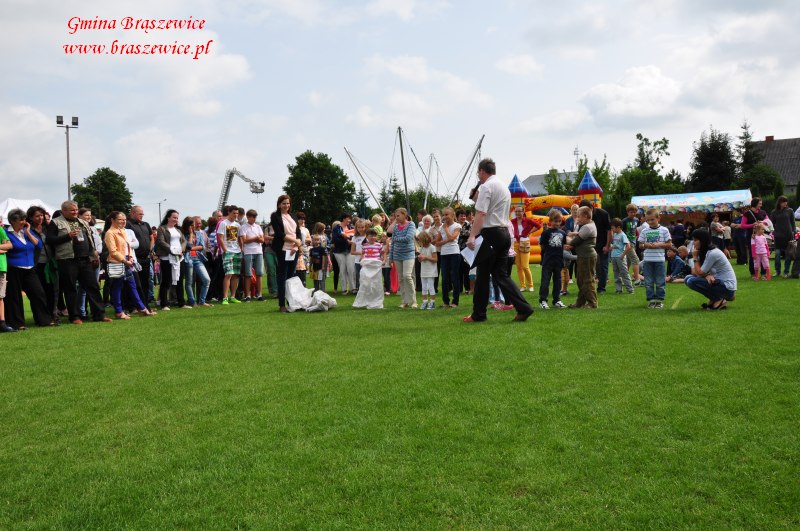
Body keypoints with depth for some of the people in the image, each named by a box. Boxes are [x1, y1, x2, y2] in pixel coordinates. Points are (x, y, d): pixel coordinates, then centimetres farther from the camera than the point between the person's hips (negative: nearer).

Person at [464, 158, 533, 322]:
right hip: (505, 233, 8)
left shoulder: (486, 186, -9)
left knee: (482, 274, 1)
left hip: (491, 233, -8)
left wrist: (472, 236, -26)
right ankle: (523, 308, -1)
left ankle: (478, 314, 9)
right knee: (500, 274, 9)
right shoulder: (504, 188, 21)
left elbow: (481, 213, -20)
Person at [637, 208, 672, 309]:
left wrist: (659, 245, -12)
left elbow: (669, 244, 2)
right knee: (648, 282, 4)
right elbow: (640, 245, 9)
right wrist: (646, 245, -11)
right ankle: (651, 299, 12)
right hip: (647, 260, 2)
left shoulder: (664, 230, 1)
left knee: (660, 282, 2)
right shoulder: (644, 231, 6)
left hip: (659, 259, -2)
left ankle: (659, 300, 11)